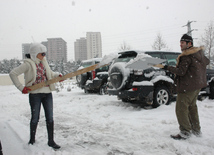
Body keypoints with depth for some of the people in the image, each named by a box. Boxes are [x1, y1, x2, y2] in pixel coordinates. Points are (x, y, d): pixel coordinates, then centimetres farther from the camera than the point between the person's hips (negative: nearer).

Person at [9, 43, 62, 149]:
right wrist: (21, 87, -11)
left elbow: (50, 73, 24)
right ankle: (32, 140, 28)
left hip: (47, 93, 5)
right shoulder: (28, 64, -7)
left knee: (50, 118, 5)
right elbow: (13, 73, -8)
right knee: (35, 118, 7)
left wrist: (57, 75, 3)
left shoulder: (43, 62, 11)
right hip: (35, 94, -5)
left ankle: (51, 141, 16)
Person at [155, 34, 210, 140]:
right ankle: (196, 130, 30)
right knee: (192, 106, 21)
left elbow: (181, 71, -23)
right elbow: (206, 62, 25)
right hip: (198, 84, 10)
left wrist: (166, 67, -20)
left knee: (181, 109, -5)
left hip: (188, 87, -10)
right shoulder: (199, 52, 11)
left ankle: (185, 132, -1)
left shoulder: (186, 56, -18)